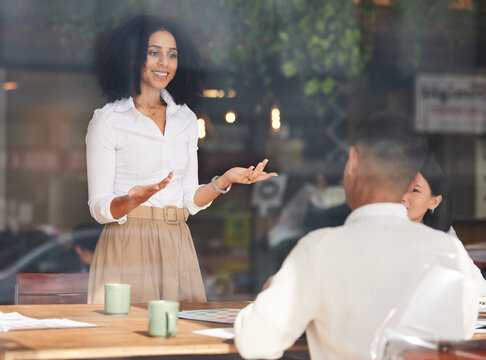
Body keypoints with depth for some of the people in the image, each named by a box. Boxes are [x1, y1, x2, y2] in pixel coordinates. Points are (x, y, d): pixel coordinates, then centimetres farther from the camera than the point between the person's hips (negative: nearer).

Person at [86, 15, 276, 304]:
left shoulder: (186, 119, 13)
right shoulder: (107, 121, -2)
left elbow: (190, 201, 13)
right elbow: (99, 208, -5)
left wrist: (224, 181, -4)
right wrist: (134, 200, -24)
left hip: (177, 248, 4)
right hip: (128, 246, -4)